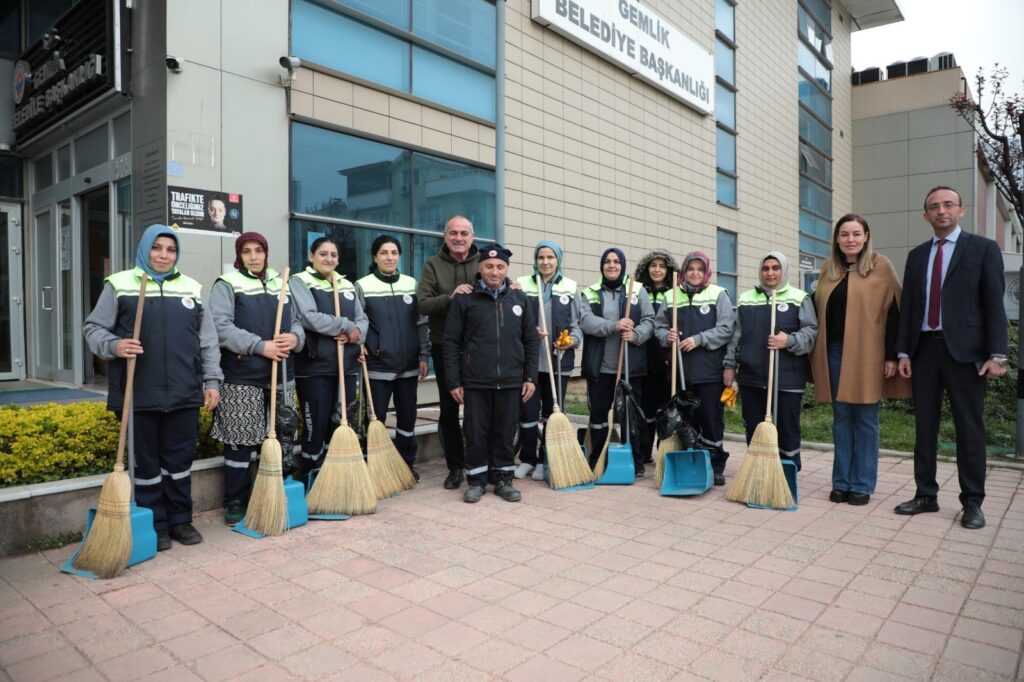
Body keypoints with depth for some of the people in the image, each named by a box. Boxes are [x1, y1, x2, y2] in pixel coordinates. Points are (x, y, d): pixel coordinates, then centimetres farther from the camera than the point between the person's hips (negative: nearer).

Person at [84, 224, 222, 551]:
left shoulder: (191, 288, 11)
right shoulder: (119, 284, 3)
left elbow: (207, 340, 11)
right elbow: (93, 328, 4)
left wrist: (212, 380, 7)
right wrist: (114, 346, -17)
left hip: (183, 393, 2)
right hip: (139, 394, -2)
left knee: (180, 459, 9)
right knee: (146, 461, 6)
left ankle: (180, 519, 22)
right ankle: (155, 525, 18)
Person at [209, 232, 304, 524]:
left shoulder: (280, 284, 15)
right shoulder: (227, 285, -2)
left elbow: (296, 321, 17)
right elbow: (222, 327, -14)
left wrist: (294, 338, -7)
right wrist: (260, 346, -22)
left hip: (279, 374, 5)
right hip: (242, 377, -5)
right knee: (240, 440, -1)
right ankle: (235, 502, 12)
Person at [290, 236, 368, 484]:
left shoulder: (347, 285, 17)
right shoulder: (299, 282, -1)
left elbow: (362, 319, 10)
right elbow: (310, 318, -16)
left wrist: (355, 334, -12)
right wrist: (347, 327, -12)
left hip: (347, 365, 6)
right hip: (314, 366, -5)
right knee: (317, 426, -2)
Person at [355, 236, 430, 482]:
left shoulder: (412, 284, 7)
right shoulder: (363, 286, -3)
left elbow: (421, 323, 9)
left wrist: (424, 356, 7)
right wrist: (359, 349, -11)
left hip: (408, 365, 3)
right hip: (377, 366, -3)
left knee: (407, 417, 12)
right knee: (375, 418, 2)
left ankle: (407, 464, 26)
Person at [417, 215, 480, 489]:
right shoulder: (432, 265, 2)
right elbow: (423, 304, -8)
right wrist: (450, 297, -23)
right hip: (445, 347, 0)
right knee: (449, 409, 8)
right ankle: (455, 466, 21)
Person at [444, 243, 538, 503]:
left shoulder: (519, 298, 8)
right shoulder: (464, 299, -1)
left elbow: (530, 341, 11)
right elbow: (451, 342, -1)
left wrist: (530, 377, 5)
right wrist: (453, 381, -5)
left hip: (511, 382, 2)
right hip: (475, 383, -2)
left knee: (505, 434, 10)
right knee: (476, 434, 6)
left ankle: (504, 479, 24)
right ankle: (476, 481, 21)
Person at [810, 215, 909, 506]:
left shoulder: (881, 267, -1)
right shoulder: (828, 268, 11)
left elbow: (893, 312, -5)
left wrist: (892, 356, -11)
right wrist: (816, 354, 10)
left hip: (867, 353, -4)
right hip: (834, 352, 4)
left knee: (865, 421, 4)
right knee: (841, 419, 8)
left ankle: (862, 485, 13)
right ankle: (841, 482, 16)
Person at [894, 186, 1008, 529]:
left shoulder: (983, 248, 3)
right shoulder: (917, 255, 14)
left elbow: (994, 304, -3)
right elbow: (907, 305, 11)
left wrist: (996, 354, -10)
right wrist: (903, 352, 4)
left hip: (963, 349, -4)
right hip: (924, 347, 4)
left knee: (969, 429, 2)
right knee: (924, 426, 8)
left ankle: (972, 503, 12)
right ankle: (926, 495, 17)